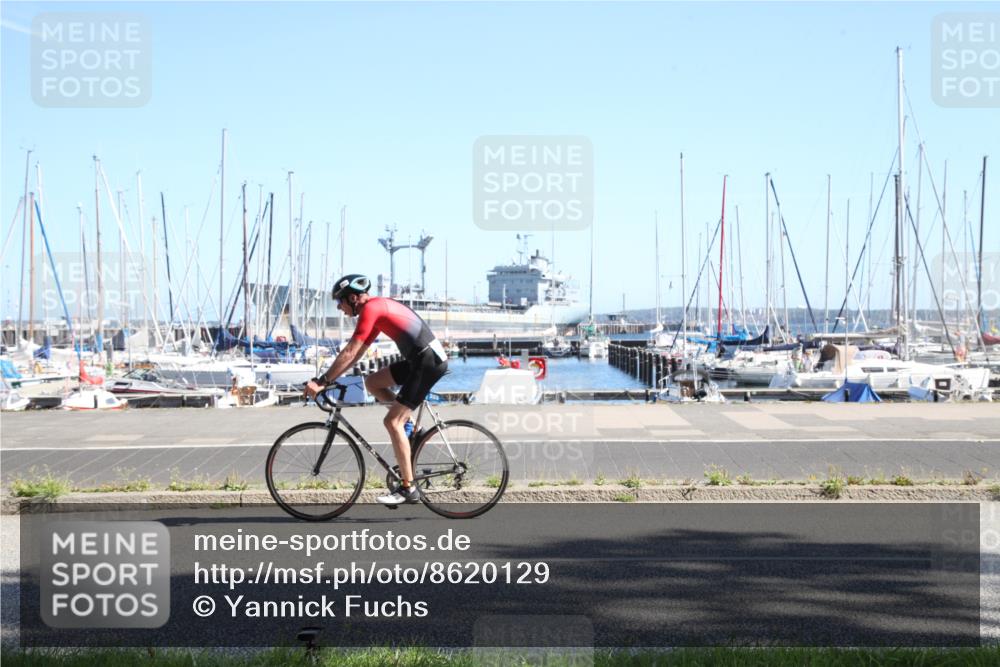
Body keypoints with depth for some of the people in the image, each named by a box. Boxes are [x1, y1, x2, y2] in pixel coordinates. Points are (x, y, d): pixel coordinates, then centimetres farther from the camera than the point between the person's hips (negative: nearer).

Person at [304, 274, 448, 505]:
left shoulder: (370, 309, -11)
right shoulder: (378, 307, 19)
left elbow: (349, 353, -16)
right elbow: (356, 354, 21)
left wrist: (321, 381, -13)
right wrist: (328, 379, 17)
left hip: (429, 361, -9)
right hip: (419, 359, 9)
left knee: (392, 422, -9)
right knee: (372, 382, 14)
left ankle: (409, 489, -7)